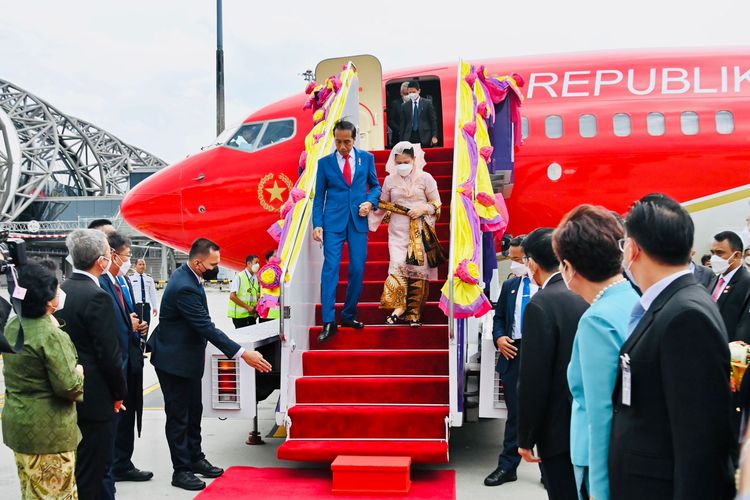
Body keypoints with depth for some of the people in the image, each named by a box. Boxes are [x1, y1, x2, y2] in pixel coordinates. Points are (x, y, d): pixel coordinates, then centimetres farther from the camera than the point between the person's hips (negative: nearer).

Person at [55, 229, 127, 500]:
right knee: (89, 475, 5)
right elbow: (109, 354, -20)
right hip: (95, 398, -8)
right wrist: (119, 393, -5)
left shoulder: (60, 291, 4)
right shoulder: (98, 297, -21)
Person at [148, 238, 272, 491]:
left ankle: (195, 459, 31)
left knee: (193, 411, 18)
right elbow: (207, 328, -30)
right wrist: (243, 354, -29)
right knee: (178, 415, 2)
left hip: (188, 357, 10)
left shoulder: (187, 275, 2)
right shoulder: (185, 288, -29)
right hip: (174, 359, -10)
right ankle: (181, 470, 13)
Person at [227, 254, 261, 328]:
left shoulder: (256, 278, 8)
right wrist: (247, 307, -15)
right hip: (239, 315, -6)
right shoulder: (239, 277, -10)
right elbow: (232, 296, -14)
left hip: (251, 314, 6)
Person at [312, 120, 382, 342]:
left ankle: (349, 315, 17)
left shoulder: (367, 158, 8)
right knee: (330, 268, -9)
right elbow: (319, 196, 6)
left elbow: (375, 185, 16)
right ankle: (329, 321, -9)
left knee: (357, 270, 1)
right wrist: (317, 224, -4)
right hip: (333, 221, -1)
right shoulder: (325, 162, 6)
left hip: (358, 221, 2)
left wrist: (370, 202, -5)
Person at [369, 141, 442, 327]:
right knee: (397, 267, -13)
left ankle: (414, 313, 8)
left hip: (420, 232, -1)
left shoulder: (425, 178, 2)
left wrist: (423, 209, -13)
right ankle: (398, 308, -4)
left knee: (418, 270, -1)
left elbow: (437, 203, 4)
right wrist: (369, 219, -1)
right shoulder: (390, 180, 8)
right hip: (398, 231, 1)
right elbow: (382, 206, 13)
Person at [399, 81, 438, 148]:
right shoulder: (404, 106, 11)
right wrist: (402, 140, 3)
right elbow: (403, 124, 10)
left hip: (425, 137, -1)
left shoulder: (427, 103, 5)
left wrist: (434, 136, -6)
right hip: (409, 138, 1)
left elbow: (433, 120, 3)